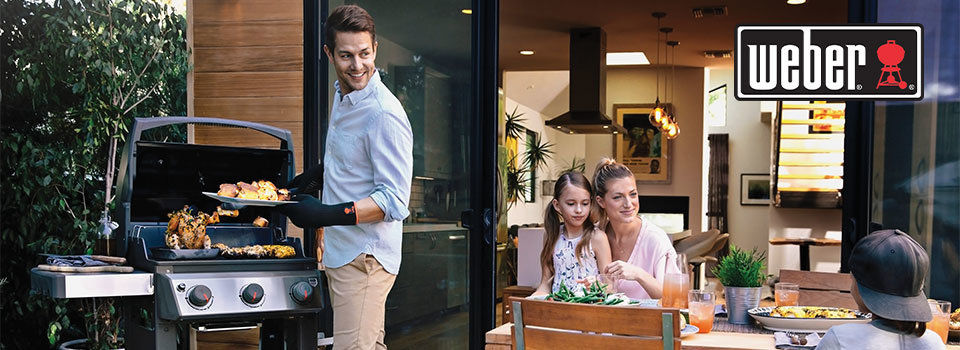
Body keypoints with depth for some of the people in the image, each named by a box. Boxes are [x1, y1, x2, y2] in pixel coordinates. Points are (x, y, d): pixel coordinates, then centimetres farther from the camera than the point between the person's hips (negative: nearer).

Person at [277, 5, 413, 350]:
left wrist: (328, 214, -31)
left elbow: (394, 202, -23)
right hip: (340, 251, 9)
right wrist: (318, 173, 15)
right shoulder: (343, 94, 10)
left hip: (366, 257, -9)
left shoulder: (384, 115, -20)